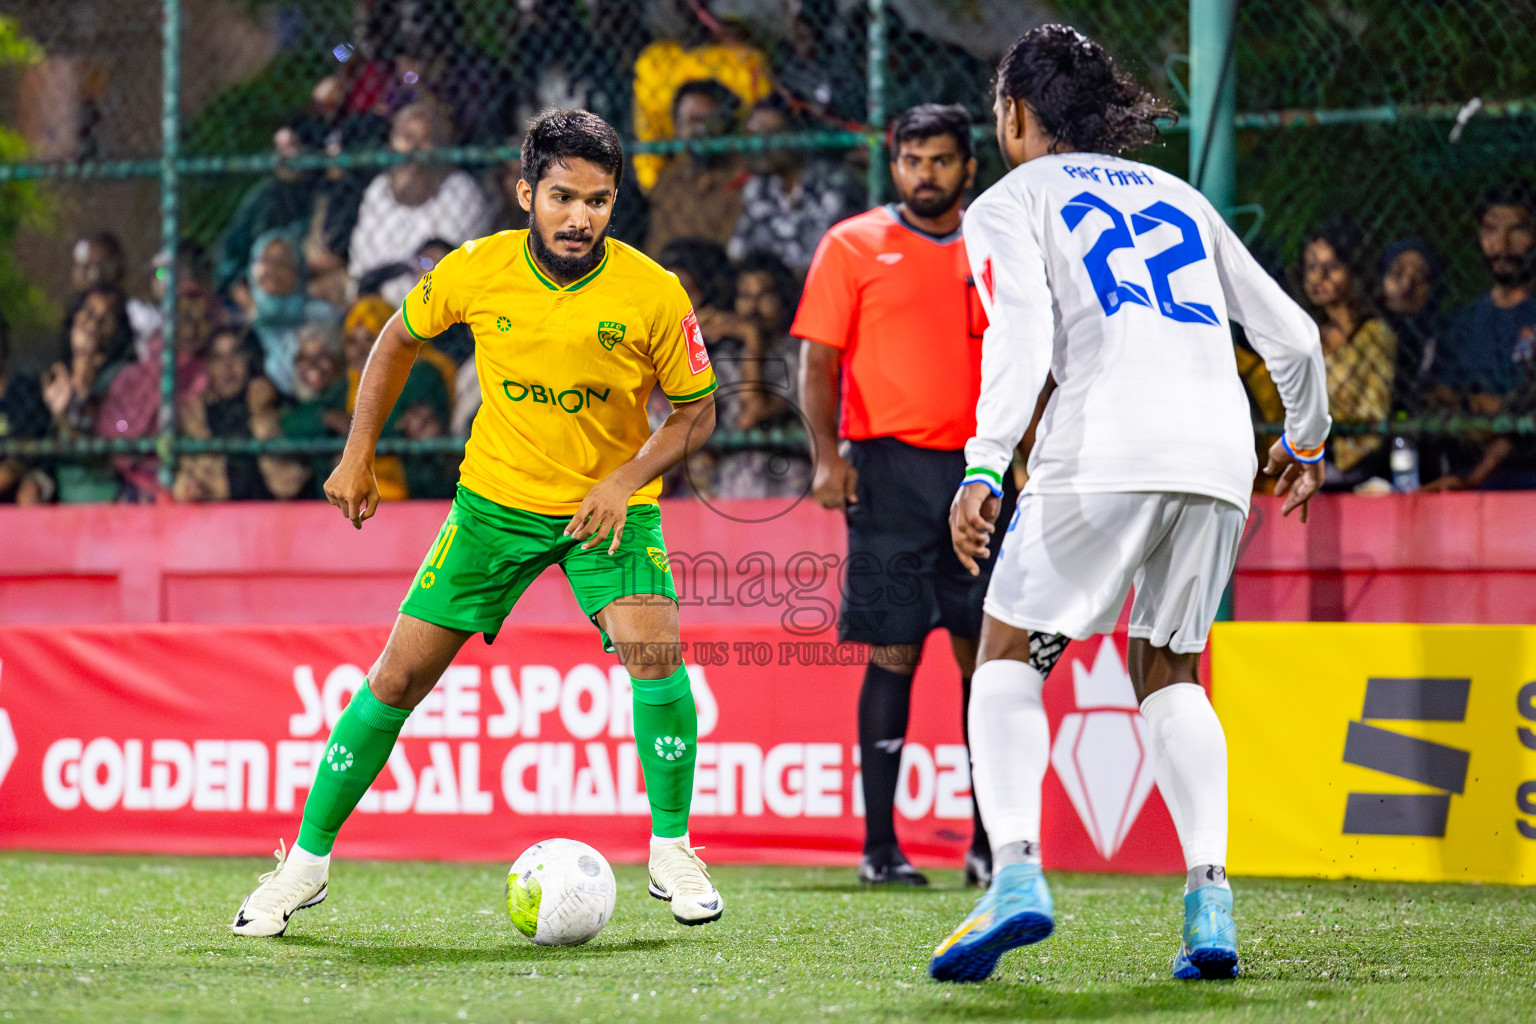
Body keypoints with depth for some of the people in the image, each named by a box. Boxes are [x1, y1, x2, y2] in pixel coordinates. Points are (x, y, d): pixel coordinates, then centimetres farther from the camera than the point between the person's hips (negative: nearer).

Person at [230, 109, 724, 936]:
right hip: (495, 497, 1)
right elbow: (398, 338, 6)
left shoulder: (652, 294, -19)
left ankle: (671, 852, -8)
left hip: (608, 504, -1)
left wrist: (626, 480, -20)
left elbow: (695, 410, -5)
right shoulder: (476, 271, -14)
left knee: (653, 649, -26)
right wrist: (357, 456, 4)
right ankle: (307, 860, 13)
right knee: (399, 676, -2)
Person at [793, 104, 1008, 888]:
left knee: (987, 653, 2)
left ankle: (990, 840, 10)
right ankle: (879, 845, 0)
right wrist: (827, 455, -12)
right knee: (894, 652, -5)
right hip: (890, 466, -3)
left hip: (979, 470, 3)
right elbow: (818, 358, 0)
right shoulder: (853, 246, 3)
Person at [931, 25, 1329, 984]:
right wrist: (1307, 441, 42)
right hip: (1220, 455, 5)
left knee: (1009, 661, 8)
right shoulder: (1180, 197, 27)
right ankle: (1210, 897, 1)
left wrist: (984, 469, -16)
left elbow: (1023, 336, -8)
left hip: (1101, 455, -5)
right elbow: (1294, 336, 25)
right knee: (1169, 674, 19)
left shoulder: (1009, 203, 12)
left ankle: (1016, 872, -15)